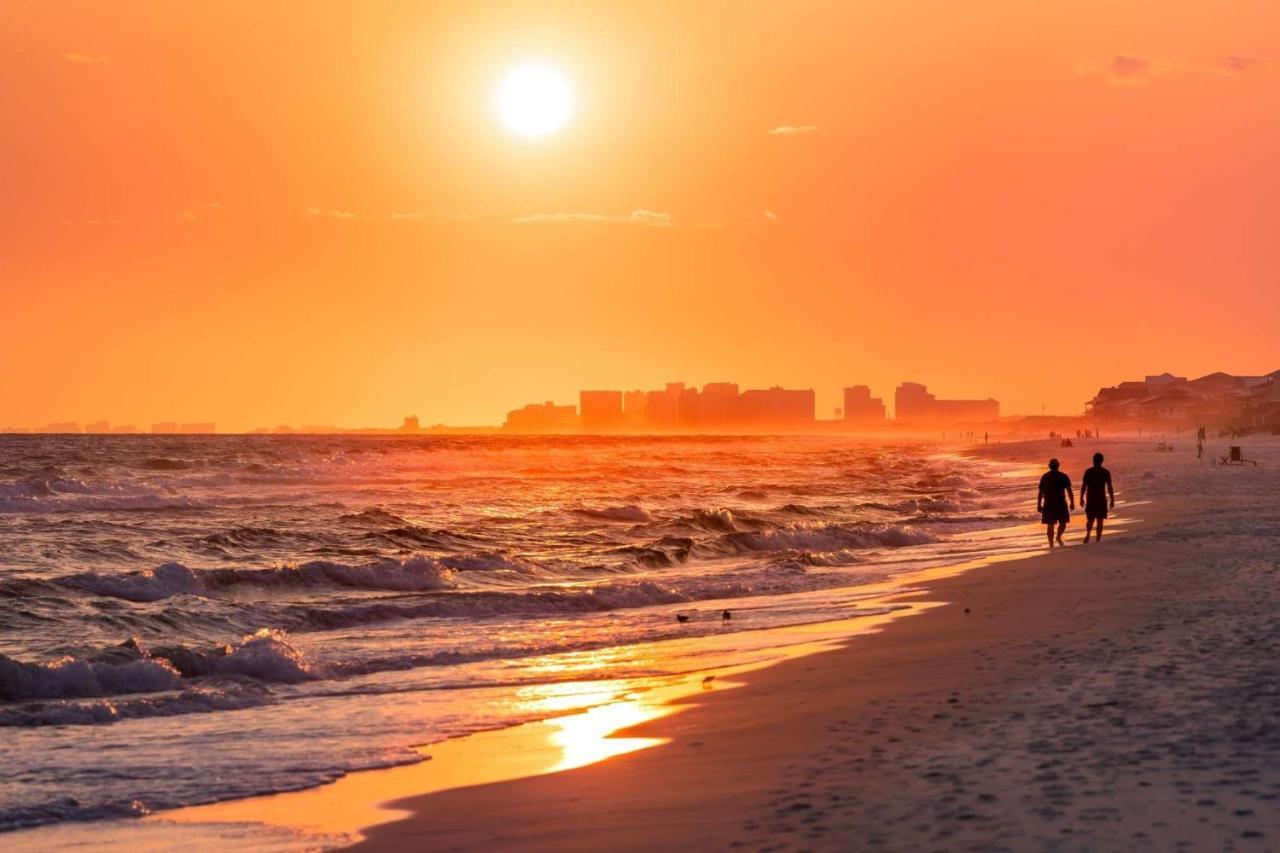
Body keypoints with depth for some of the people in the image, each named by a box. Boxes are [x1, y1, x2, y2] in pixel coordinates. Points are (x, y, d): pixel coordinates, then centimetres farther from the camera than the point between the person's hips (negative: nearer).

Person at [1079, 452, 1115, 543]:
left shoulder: (1088, 472, -2)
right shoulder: (1106, 472, -3)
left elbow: (1083, 486, -2)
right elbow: (1109, 488, -3)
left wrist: (1081, 498, 6)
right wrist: (1112, 500, 3)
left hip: (1090, 499, 1)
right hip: (1101, 499, -1)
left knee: (1090, 519, 15)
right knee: (1100, 521, 6)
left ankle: (1088, 534, -10)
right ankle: (1097, 540, 3)